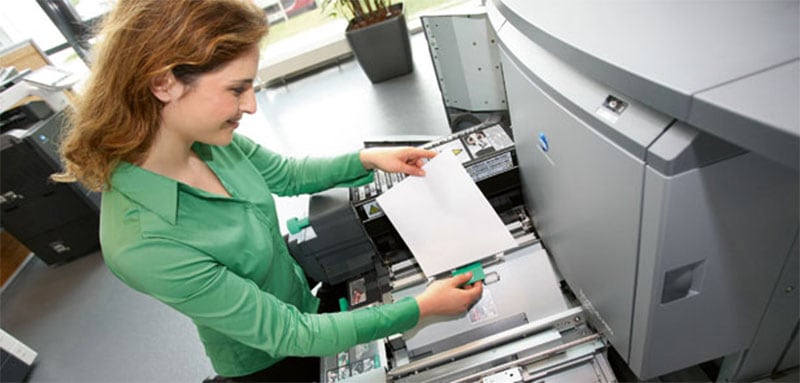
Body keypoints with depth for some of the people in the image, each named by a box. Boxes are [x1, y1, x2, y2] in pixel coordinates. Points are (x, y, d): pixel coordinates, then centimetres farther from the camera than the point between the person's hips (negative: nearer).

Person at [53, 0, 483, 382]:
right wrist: (422, 307, -28)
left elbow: (287, 174, 1)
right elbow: (291, 336, -31)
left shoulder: (204, 138, -19)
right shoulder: (145, 243, -38)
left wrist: (367, 158, -7)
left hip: (300, 299, 5)